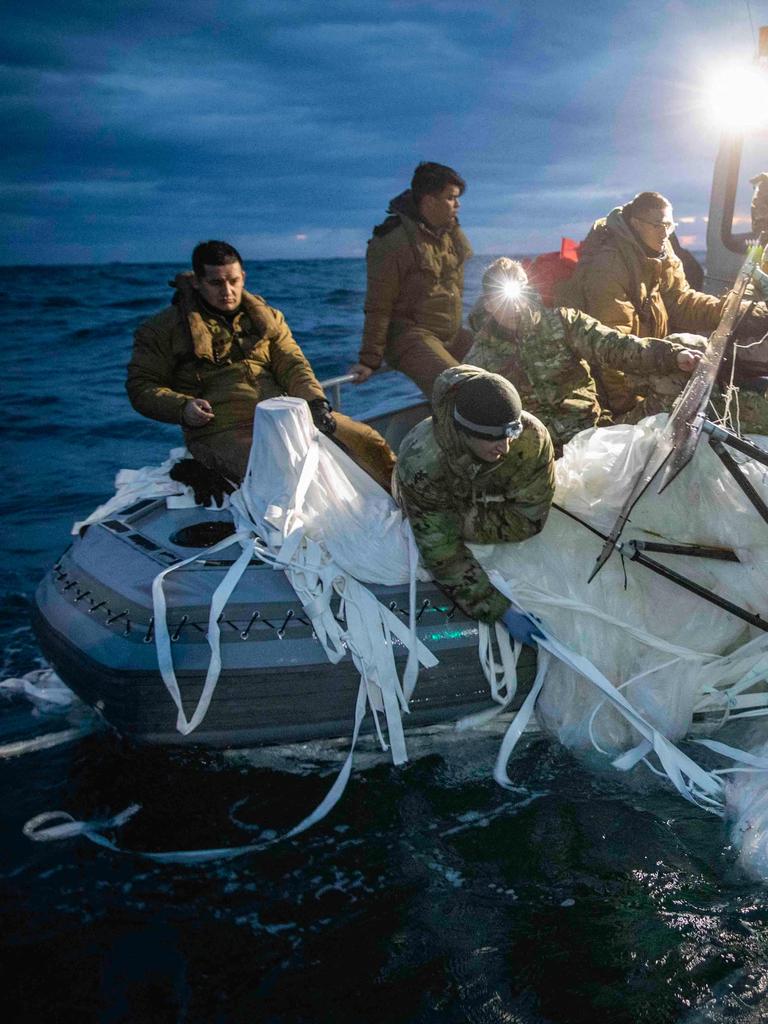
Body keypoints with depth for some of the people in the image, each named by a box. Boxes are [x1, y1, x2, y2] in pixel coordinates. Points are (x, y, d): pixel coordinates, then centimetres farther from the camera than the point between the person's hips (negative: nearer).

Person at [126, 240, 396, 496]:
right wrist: (182, 407, -13)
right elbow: (141, 386, 7)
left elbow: (292, 365, 10)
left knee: (367, 440, -7)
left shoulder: (267, 317, 19)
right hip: (222, 431, -5)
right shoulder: (164, 329, 8)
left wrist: (316, 402, -10)